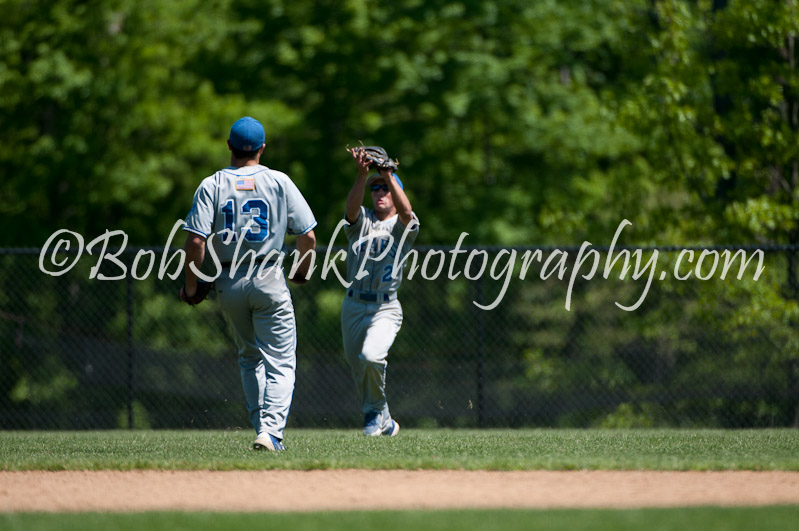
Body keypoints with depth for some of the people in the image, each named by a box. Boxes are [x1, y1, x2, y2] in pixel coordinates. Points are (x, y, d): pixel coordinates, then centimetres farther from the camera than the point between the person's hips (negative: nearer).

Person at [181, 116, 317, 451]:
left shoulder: (211, 185, -2)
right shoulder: (279, 182, -1)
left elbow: (195, 240, -11)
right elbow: (308, 235, -2)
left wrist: (191, 285, 1)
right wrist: (302, 273, 15)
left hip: (228, 283, 2)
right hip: (269, 279, -2)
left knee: (249, 359, 20)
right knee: (279, 361, -1)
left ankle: (263, 429, 17)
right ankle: (271, 431, -19)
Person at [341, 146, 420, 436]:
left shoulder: (402, 226, 2)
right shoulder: (361, 221, 8)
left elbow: (406, 211, -22)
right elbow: (352, 207, -16)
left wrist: (389, 175, -31)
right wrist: (363, 173, -32)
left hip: (385, 308, -4)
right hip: (353, 306, 4)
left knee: (371, 357, -27)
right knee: (358, 366, 10)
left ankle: (376, 411, -2)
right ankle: (383, 422, 30)